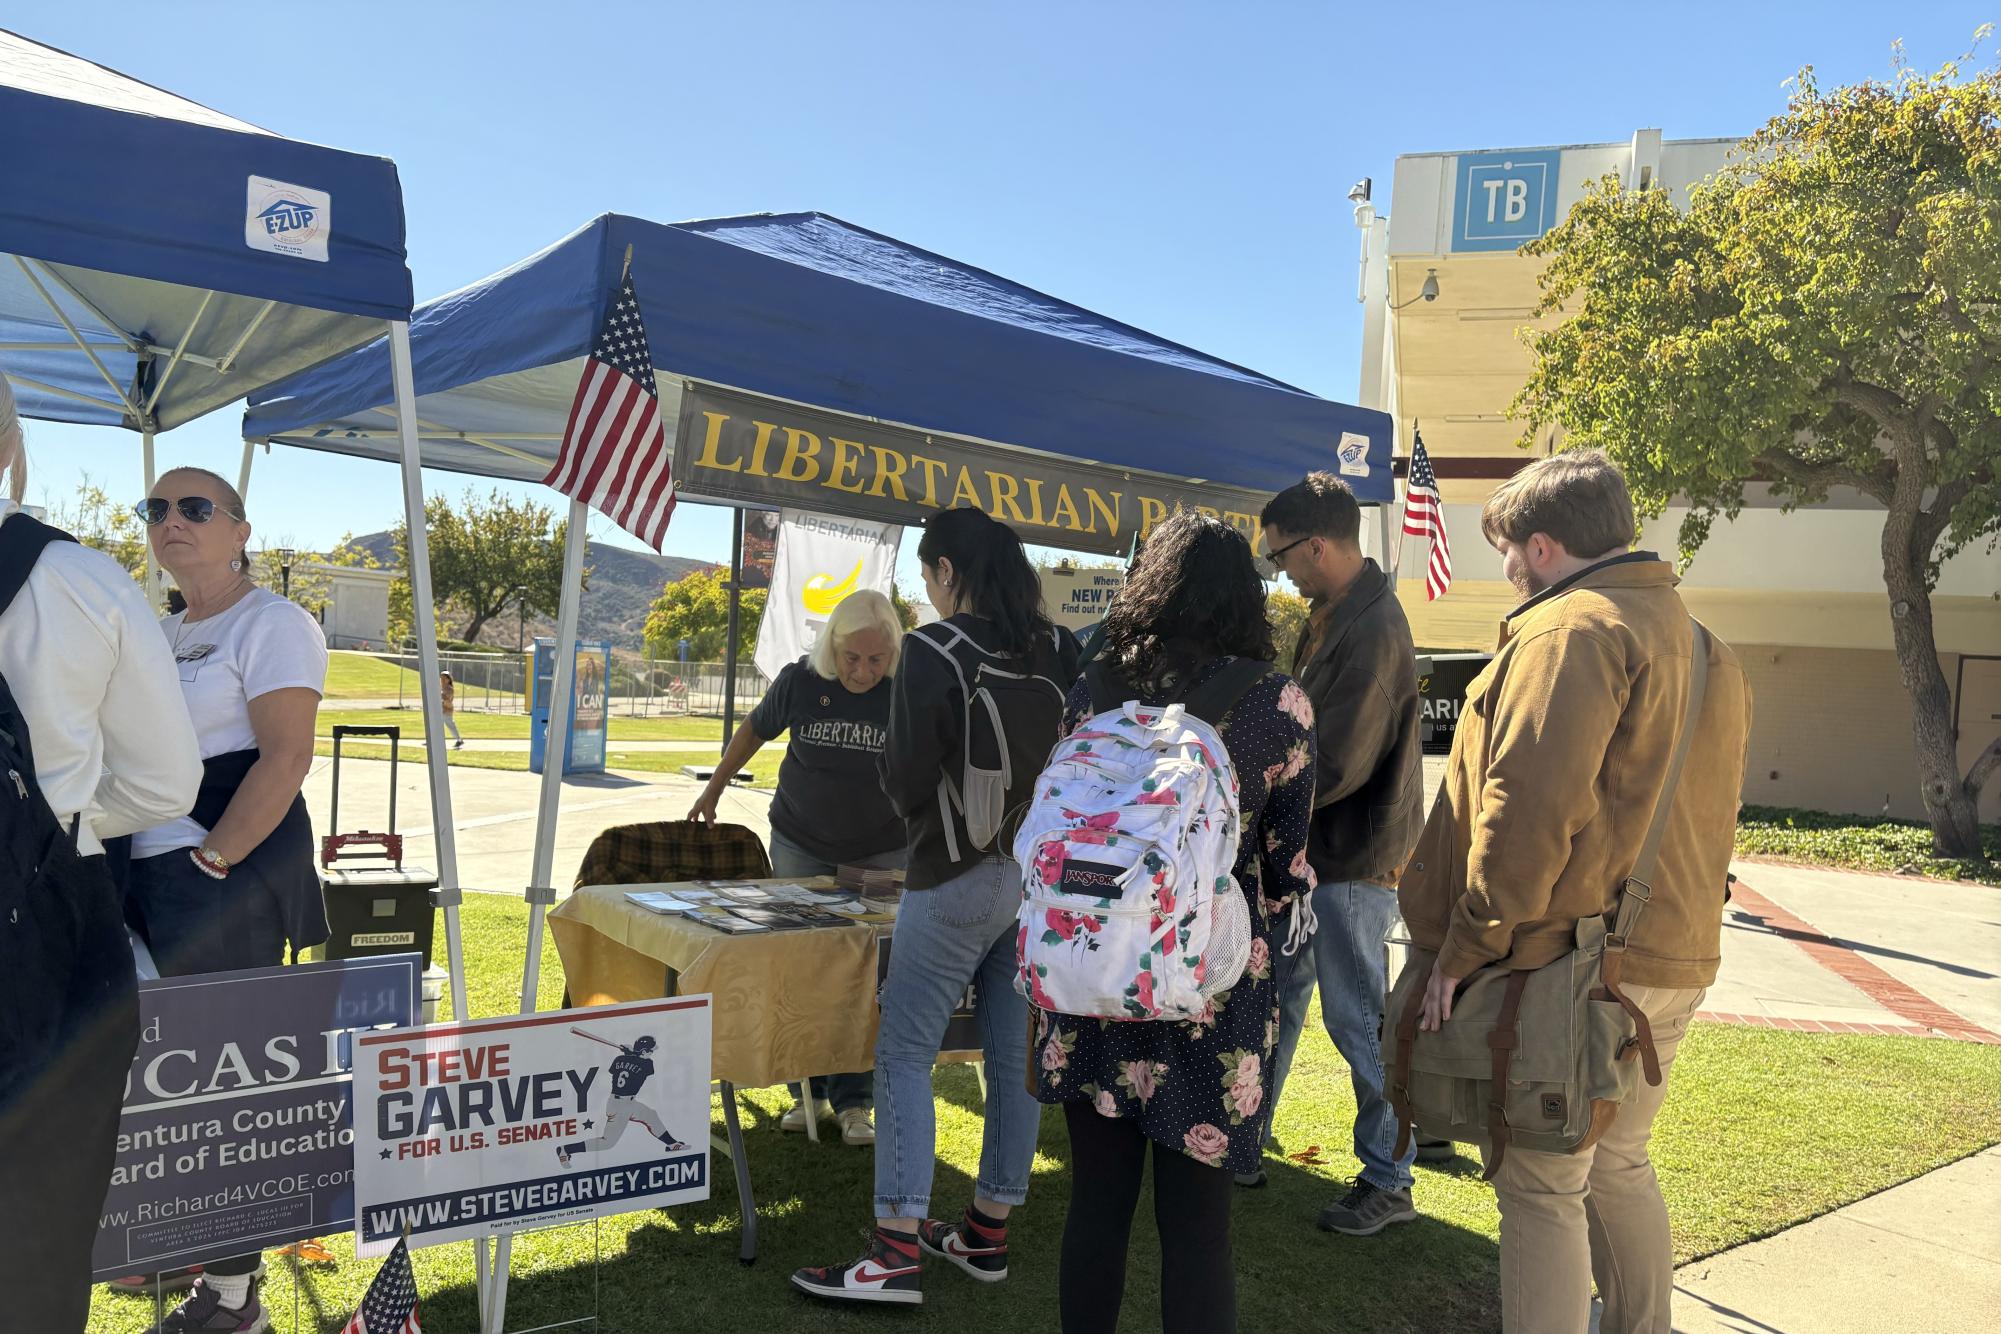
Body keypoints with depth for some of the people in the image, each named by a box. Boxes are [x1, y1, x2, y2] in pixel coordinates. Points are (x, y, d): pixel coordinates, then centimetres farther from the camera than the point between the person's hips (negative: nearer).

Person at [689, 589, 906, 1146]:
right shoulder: (801, 681, -12)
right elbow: (755, 728, 6)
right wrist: (714, 789, 14)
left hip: (882, 853, -2)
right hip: (801, 844, 2)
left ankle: (853, 1102, 10)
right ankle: (811, 1089, 22)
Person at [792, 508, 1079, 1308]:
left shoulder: (932, 653, -13)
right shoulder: (1060, 652, 4)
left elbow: (905, 780, -12)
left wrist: (903, 784, 8)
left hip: (958, 877, -6)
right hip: (1043, 873, 7)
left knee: (904, 1054, 3)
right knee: (1016, 1055, 12)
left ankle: (897, 1251, 2)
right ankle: (988, 1233, 24)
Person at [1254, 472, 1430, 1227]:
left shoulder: (1371, 629, -22)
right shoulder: (1334, 614, 9)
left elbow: (1335, 767, -25)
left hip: (1353, 863, -9)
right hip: (1313, 853, 10)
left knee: (1358, 1022, 3)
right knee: (1274, 1001, 17)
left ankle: (1388, 1184, 20)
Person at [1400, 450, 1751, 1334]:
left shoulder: (1572, 630, -14)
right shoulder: (1703, 647, 16)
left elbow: (1528, 807, -22)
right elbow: (1703, 816, 18)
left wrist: (1466, 946, -16)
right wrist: (1672, 927, 21)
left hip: (1573, 964, -9)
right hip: (1673, 961, 9)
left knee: (1542, 1188, 0)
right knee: (1616, 1164, 23)